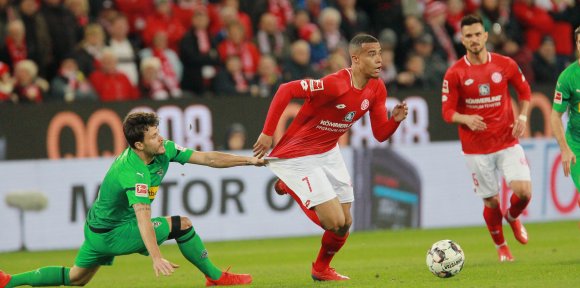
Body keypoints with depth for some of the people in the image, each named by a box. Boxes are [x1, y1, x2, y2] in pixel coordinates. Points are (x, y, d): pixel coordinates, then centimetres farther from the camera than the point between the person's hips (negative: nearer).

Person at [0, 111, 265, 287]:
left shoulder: (164, 150, -7)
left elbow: (207, 158, -3)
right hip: (112, 234, -9)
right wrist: (156, 257, -53)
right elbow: (143, 219, -44)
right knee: (181, 225, -10)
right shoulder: (133, 173, -33)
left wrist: (248, 160, -6)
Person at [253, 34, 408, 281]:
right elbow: (285, 90, -28)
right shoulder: (335, 84, -28)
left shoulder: (377, 89, -2)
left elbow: (380, 134, 4)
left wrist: (396, 119, -18)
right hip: (297, 156, -8)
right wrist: (268, 133, -25)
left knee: (345, 222, 8)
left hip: (328, 153, 8)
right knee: (335, 222, -12)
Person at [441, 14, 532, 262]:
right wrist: (466, 119, -25)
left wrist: (522, 116, -1)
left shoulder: (505, 65, -1)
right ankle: (501, 247, 30)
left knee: (524, 191, -14)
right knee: (491, 201, 3)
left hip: (507, 142, 1)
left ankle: (512, 217, 23)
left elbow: (524, 91, 15)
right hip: (476, 148, -1)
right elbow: (447, 111, -5)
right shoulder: (455, 73, -6)